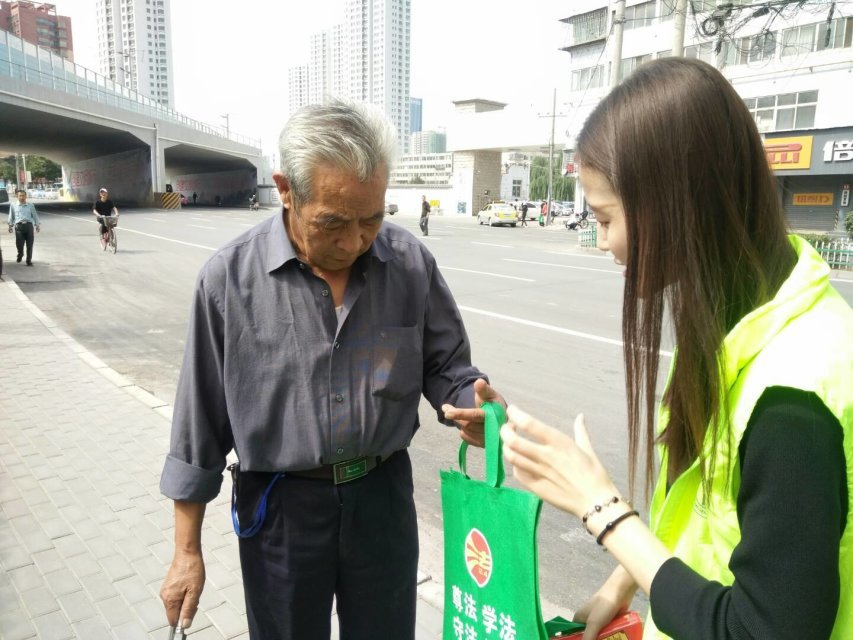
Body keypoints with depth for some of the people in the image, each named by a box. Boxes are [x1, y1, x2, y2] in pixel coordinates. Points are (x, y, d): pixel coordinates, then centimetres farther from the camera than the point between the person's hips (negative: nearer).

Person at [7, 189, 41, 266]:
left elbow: (35, 216, 14)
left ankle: (29, 261, 10)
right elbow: (11, 216, 17)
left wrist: (37, 225, 10)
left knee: (29, 245, -1)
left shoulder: (30, 205, 10)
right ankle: (20, 254, 29)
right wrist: (10, 225, 15)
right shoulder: (13, 205, 10)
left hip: (29, 225, 0)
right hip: (19, 225, 0)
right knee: (19, 243, -4)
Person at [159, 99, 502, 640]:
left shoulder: (411, 263, -10)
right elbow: (201, 420, -5)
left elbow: (445, 365, 2)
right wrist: (187, 551, 0)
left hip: (383, 494, 2)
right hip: (280, 508, -1)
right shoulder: (230, 278, -13)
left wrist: (472, 406, -22)